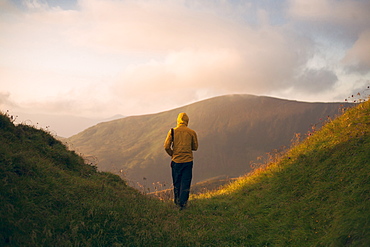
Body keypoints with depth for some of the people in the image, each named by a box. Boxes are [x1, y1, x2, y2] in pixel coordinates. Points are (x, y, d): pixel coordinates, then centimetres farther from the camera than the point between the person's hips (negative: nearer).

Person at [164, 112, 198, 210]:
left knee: (177, 183, 15)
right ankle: (183, 203, 2)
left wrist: (172, 154, 10)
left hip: (176, 161, 1)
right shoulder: (192, 132, -3)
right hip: (188, 161, -1)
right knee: (185, 183, 5)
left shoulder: (172, 131, -4)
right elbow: (195, 147, 5)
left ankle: (177, 202, 28)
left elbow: (166, 146, -7)